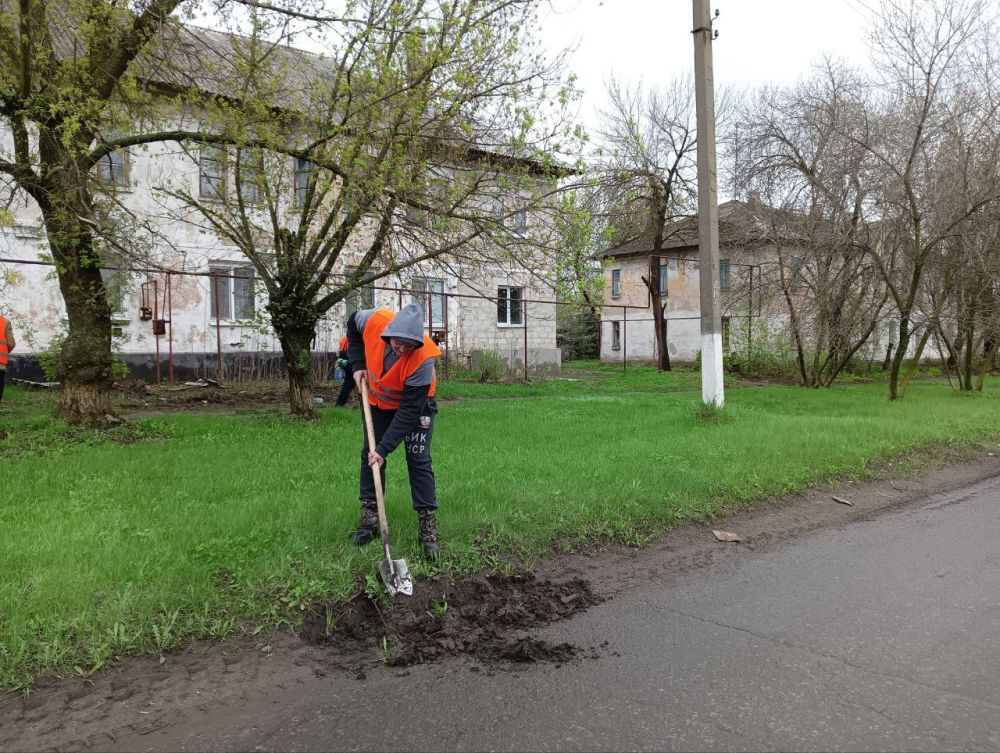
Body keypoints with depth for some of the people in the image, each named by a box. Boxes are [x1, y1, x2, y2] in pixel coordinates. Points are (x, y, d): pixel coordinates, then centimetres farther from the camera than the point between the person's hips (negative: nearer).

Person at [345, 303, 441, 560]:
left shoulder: (423, 358, -39)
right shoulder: (374, 321, -31)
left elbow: (409, 411, -34)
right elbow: (353, 324, -3)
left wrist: (384, 448, -34)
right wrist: (357, 365, -11)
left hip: (415, 403, -4)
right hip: (377, 400, 4)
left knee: (419, 460, -8)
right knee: (370, 454, 5)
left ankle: (428, 527, -2)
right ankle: (369, 518, 15)